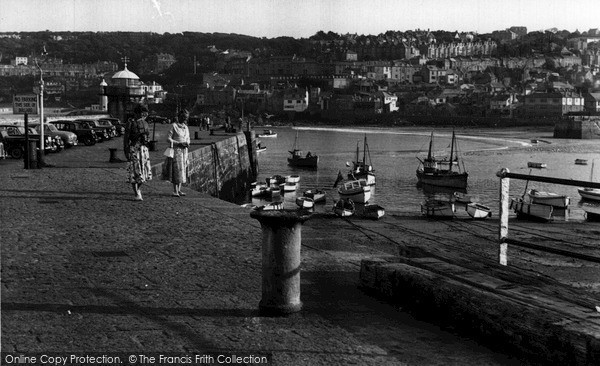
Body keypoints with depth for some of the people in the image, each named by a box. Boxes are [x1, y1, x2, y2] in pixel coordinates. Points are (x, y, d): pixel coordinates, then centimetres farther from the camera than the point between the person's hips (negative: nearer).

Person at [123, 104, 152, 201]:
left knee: (145, 170, 5)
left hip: (144, 149, 6)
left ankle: (139, 188, 30)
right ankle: (137, 194, 1)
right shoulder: (130, 123, -6)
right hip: (134, 148, -6)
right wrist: (126, 151, -14)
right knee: (134, 172, -4)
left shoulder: (145, 123, 13)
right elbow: (126, 137, -9)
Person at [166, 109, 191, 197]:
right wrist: (178, 143, -16)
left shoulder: (186, 127, 14)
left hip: (184, 150, 7)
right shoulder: (174, 126, -6)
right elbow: (168, 138, -8)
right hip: (176, 150, -7)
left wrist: (187, 143, -1)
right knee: (177, 169, -10)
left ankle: (179, 190, 11)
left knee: (183, 169, 5)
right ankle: (175, 191, -9)